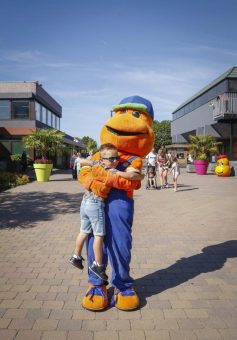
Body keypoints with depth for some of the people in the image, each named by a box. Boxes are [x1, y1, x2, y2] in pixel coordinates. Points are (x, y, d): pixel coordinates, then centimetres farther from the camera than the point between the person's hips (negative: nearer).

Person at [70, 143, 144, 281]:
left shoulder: (96, 164, 6)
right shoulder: (112, 171, -15)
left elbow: (82, 162, 21)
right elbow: (130, 175, -22)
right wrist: (140, 176, -3)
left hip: (85, 201, 8)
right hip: (96, 204, -8)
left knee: (84, 231, 20)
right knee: (99, 234, 3)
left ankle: (76, 256, 33)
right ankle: (98, 265, 11)